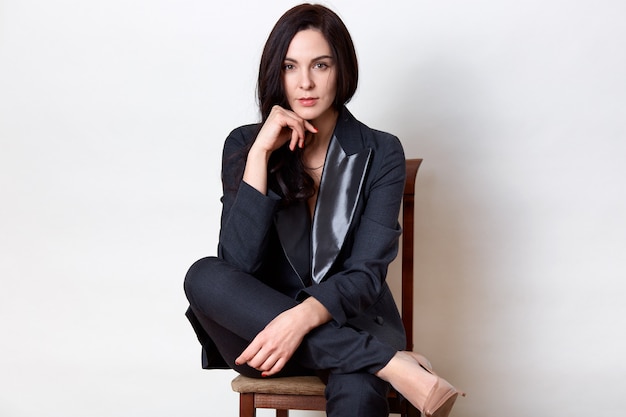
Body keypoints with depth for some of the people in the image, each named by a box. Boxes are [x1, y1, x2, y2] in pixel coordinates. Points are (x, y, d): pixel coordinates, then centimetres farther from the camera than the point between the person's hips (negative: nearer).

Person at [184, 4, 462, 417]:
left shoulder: (380, 153, -2)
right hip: (264, 323, 4)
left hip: (350, 323, -4)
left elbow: (366, 273, -10)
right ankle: (390, 363, -30)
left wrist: (304, 317, -30)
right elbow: (239, 266, -12)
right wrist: (261, 154, -18)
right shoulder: (244, 145, 0)